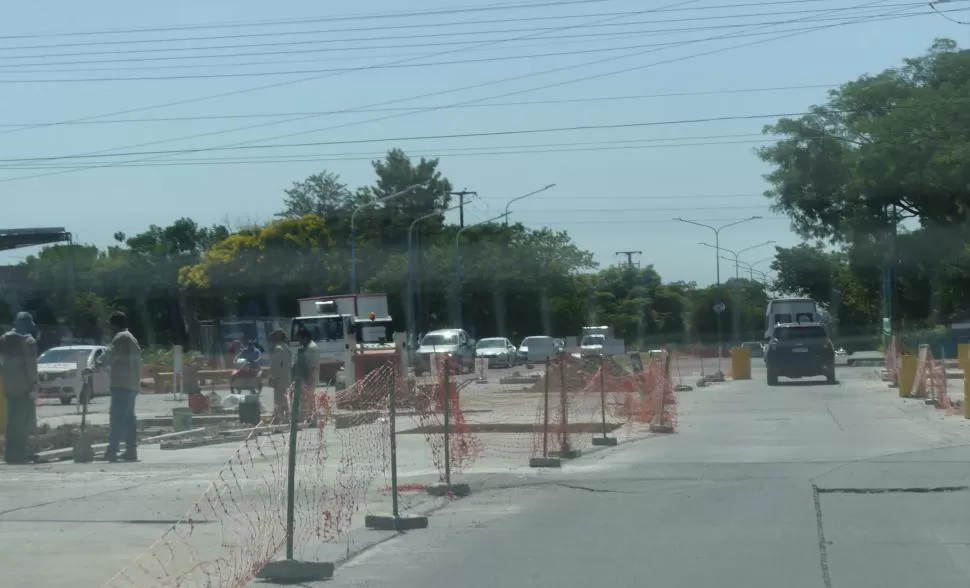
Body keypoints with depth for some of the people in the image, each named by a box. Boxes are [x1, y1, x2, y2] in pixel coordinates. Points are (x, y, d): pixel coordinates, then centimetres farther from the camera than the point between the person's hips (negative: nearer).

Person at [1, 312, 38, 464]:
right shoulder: (29, 341, -12)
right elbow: (31, 366, -16)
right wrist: (34, 386, -15)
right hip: (24, 386, -7)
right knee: (23, 419, -2)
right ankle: (18, 452, -6)